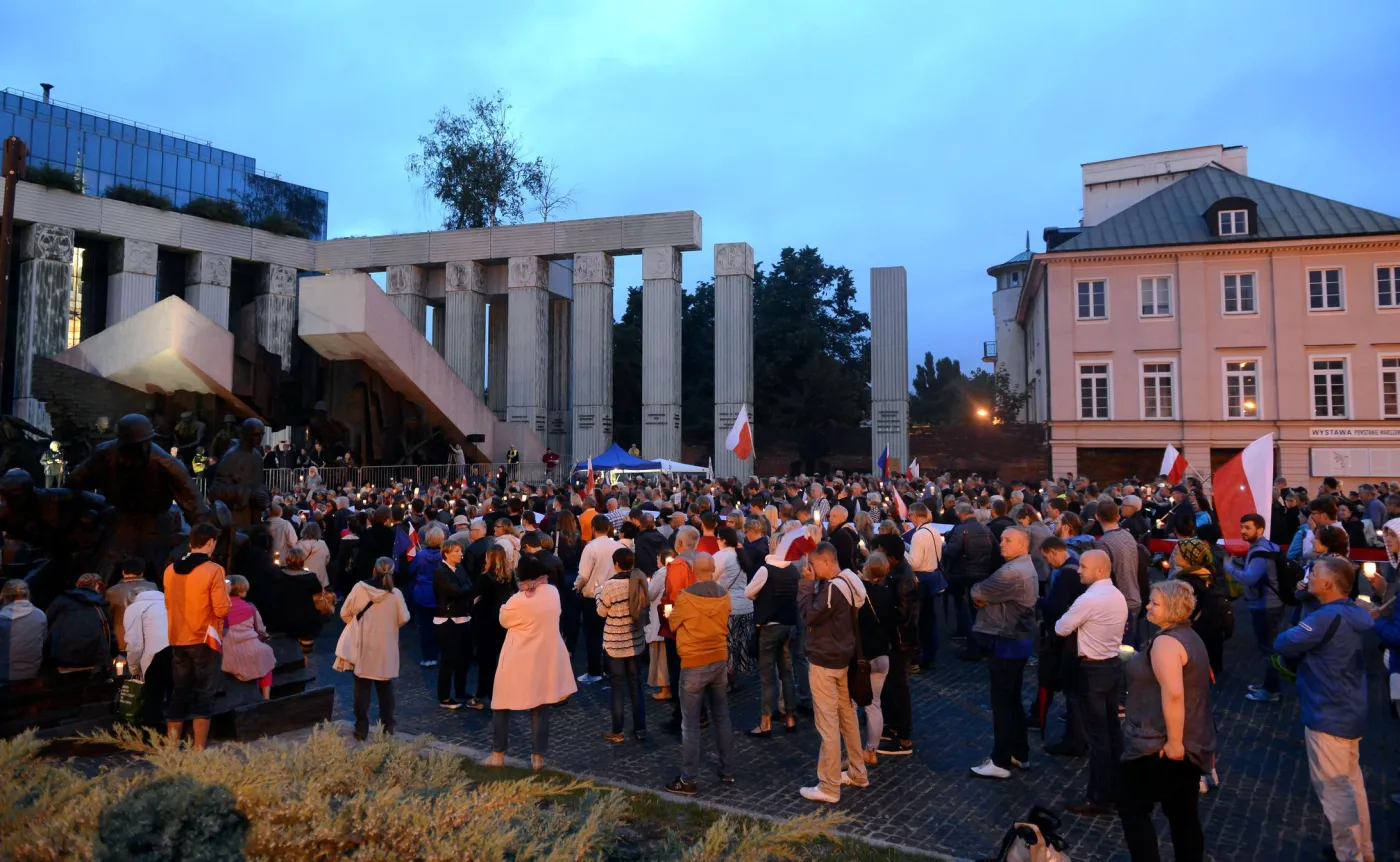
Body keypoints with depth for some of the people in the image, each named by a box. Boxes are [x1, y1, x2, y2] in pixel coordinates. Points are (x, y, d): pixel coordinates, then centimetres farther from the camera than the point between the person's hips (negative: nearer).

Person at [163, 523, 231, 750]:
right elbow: (222, 610, -15)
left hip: (178, 640, 5)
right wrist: (226, 593, 3)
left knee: (179, 694, 13)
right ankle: (199, 749, 4)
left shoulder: (170, 570, 5)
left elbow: (168, 605, 17)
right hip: (204, 640, -5)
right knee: (204, 695, 3)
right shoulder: (213, 570, -14)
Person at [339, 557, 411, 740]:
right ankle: (387, 727, 19)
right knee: (385, 689, 14)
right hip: (386, 648, 0)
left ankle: (361, 729, 11)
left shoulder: (359, 588, -10)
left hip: (363, 647, 0)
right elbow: (404, 619, -5)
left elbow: (345, 613, -1)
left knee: (362, 689, 10)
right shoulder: (395, 594, -12)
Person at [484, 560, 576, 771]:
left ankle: (498, 754, 20)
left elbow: (504, 621, -3)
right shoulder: (553, 593, -6)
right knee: (541, 708, 11)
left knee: (502, 705, 13)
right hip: (545, 659, 4)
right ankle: (538, 756, 15)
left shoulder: (518, 600, -22)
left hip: (518, 661, -4)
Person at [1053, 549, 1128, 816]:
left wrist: (1066, 619, 6)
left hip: (1093, 669, -9)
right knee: (1112, 729, 16)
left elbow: (1061, 629, -16)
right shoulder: (1119, 597, 7)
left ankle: (1099, 798, 6)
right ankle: (1115, 789, 26)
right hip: (1114, 664, 9)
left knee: (1097, 734, -2)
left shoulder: (1089, 599, -22)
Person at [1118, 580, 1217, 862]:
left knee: (1133, 809, 5)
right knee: (1184, 815, 16)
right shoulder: (1189, 636, 11)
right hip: (1192, 744, 9)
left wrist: (1173, 742, -26)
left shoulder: (1165, 641, -21)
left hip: (1158, 747, -9)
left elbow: (1173, 693, -31)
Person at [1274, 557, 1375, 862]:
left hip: (1328, 716, -9)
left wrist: (1294, 638, -3)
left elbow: (1282, 644, -23)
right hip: (1350, 712, 9)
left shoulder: (1328, 617, -25)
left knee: (1334, 789, 4)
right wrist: (1303, 646, 0)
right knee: (1351, 782, 21)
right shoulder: (1357, 614, 3)